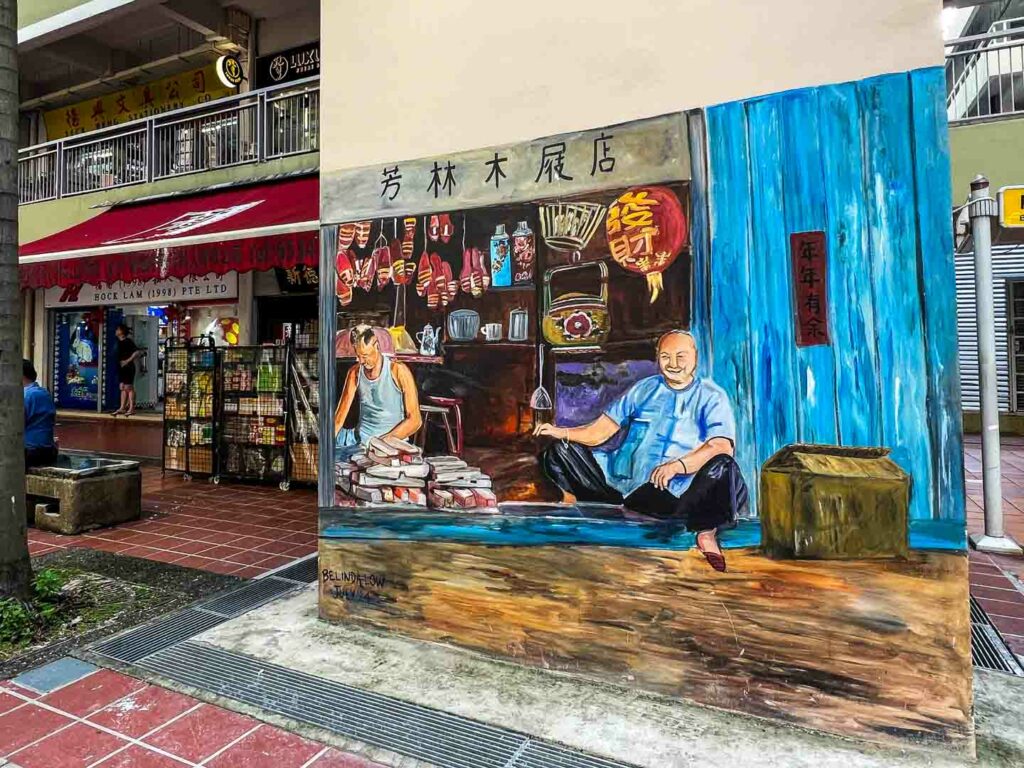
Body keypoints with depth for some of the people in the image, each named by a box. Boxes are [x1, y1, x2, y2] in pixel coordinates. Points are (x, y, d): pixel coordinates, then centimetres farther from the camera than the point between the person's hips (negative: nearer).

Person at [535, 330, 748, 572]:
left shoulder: (712, 397, 4)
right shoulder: (644, 389, 15)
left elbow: (721, 447, -14)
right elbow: (602, 430, 12)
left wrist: (678, 465, -32)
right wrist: (562, 432, -6)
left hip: (678, 494, -3)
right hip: (625, 482, 3)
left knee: (723, 467, -33)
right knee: (560, 452, -4)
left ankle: (706, 533, -8)